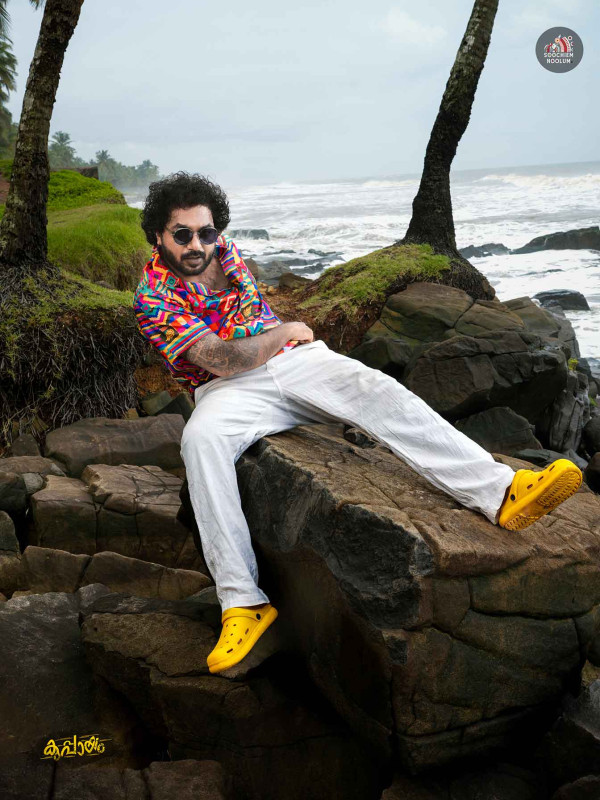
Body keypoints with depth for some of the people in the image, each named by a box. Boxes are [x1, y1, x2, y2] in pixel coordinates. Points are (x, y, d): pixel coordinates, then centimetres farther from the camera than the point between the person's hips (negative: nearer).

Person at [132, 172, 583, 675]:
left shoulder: (224, 250, 13)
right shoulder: (153, 298, -5)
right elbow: (223, 360, -15)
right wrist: (287, 330, -4)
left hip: (293, 359, 4)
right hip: (229, 387, -4)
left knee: (372, 386, -24)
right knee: (200, 439, -37)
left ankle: (500, 491, -37)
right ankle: (242, 601, -36)